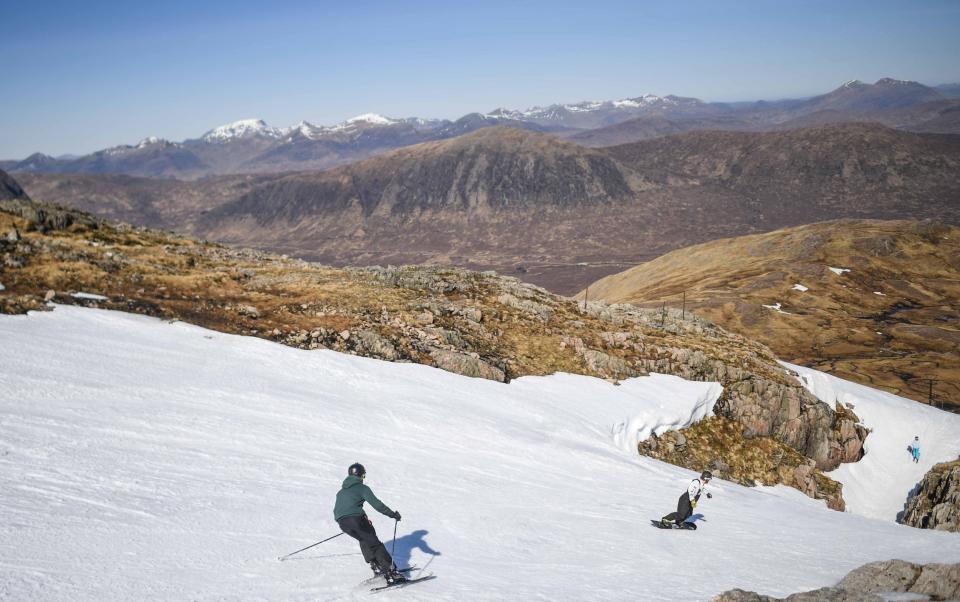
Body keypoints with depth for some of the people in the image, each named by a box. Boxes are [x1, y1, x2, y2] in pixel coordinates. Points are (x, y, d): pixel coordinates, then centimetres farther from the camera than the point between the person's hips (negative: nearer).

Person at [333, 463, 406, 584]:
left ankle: (376, 567, 19)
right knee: (375, 545, 0)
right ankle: (391, 573, -8)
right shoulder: (362, 488, 6)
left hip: (342, 523, 6)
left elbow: (336, 511, 29)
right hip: (356, 519, -6)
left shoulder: (341, 492, 26)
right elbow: (377, 504, -3)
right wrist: (393, 514, 4)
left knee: (364, 540, 28)